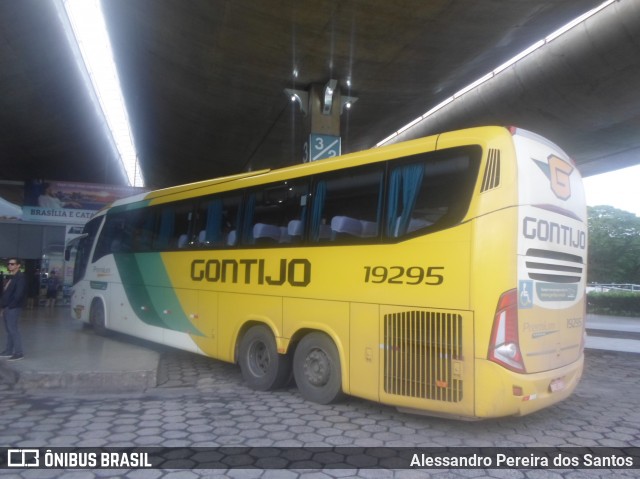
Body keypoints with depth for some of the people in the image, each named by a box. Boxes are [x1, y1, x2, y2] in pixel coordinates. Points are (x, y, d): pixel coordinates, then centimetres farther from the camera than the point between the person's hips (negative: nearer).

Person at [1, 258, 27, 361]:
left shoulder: (20, 278, -11)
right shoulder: (10, 278, 16)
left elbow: (18, 294, -18)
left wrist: (10, 306, -15)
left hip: (13, 308, -9)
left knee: (13, 329, -7)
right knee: (9, 330, 13)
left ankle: (18, 353, -2)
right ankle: (8, 351, 20)